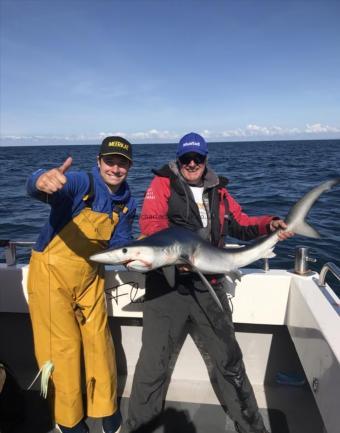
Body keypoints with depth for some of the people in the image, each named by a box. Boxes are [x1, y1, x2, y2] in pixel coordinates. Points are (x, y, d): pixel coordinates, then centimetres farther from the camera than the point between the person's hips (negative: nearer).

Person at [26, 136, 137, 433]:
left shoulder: (127, 203, -2)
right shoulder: (80, 183, -22)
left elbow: (120, 245, 4)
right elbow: (35, 189, -41)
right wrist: (42, 181, -64)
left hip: (90, 276, 5)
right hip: (52, 273, -5)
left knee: (99, 340, 14)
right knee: (63, 346, 5)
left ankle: (106, 409, 37)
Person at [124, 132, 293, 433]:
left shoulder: (218, 191, 13)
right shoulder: (163, 183, 0)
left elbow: (241, 223, 16)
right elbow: (150, 222, -13)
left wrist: (269, 225, -3)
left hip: (208, 286, 4)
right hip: (167, 284, -3)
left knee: (230, 360, 13)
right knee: (153, 362, 4)